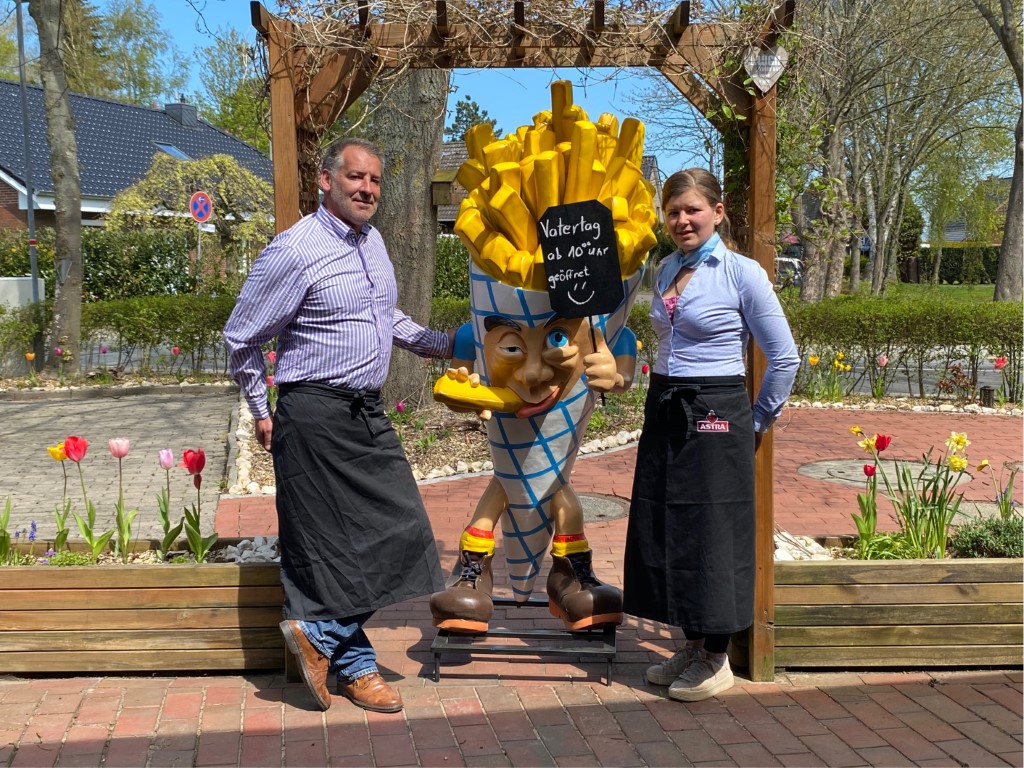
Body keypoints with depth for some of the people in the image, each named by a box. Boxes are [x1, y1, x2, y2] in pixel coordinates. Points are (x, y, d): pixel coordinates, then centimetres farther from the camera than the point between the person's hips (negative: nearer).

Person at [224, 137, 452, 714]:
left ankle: (318, 634, 19)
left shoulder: (373, 241, 12)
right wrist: (262, 413, 0)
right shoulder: (295, 251, -13)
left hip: (368, 414, 8)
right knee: (331, 546, -2)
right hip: (316, 417, -8)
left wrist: (443, 343, 22)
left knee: (398, 533, 7)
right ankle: (354, 665, 14)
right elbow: (243, 338, -6)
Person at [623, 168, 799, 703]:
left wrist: (758, 422, 1)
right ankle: (692, 645, 25)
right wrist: (666, 402, 16)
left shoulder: (742, 273, -8)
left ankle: (716, 659, 14)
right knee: (662, 532, 10)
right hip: (664, 413, 7)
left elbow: (784, 358, -5)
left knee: (709, 534, 0)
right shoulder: (665, 270, 10)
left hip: (713, 418, -7)